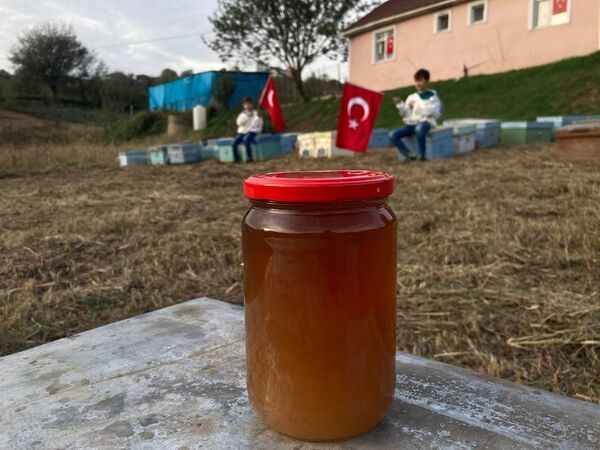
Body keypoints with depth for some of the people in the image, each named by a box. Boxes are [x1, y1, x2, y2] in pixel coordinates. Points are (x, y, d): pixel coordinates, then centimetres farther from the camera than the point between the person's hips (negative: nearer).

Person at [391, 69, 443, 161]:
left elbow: (435, 112, -9)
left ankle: (422, 156, -30)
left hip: (426, 122, -5)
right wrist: (400, 105, -3)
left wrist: (416, 107, -12)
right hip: (412, 124, 5)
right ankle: (408, 156, -20)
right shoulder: (411, 97, 17)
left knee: (419, 128, -42)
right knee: (394, 136, -19)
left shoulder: (432, 96, 7)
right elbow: (406, 114, 14)